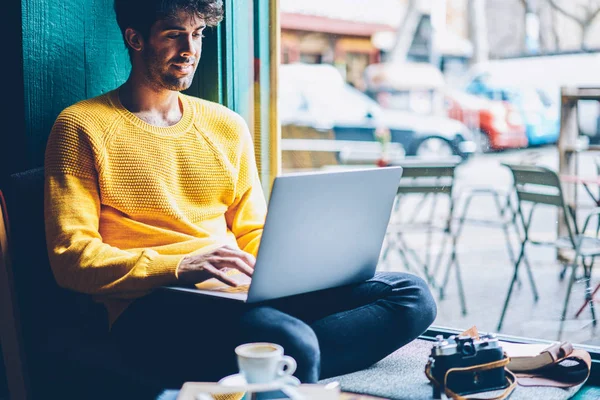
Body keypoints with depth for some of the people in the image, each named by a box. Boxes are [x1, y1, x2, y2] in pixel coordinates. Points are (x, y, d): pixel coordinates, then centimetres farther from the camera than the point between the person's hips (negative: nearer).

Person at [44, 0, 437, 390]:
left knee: (412, 294, -14)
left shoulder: (228, 126, 19)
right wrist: (178, 267, -18)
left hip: (241, 291, 7)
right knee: (290, 341, -40)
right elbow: (71, 257, -5)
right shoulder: (82, 127, 3)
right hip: (153, 306, -7)